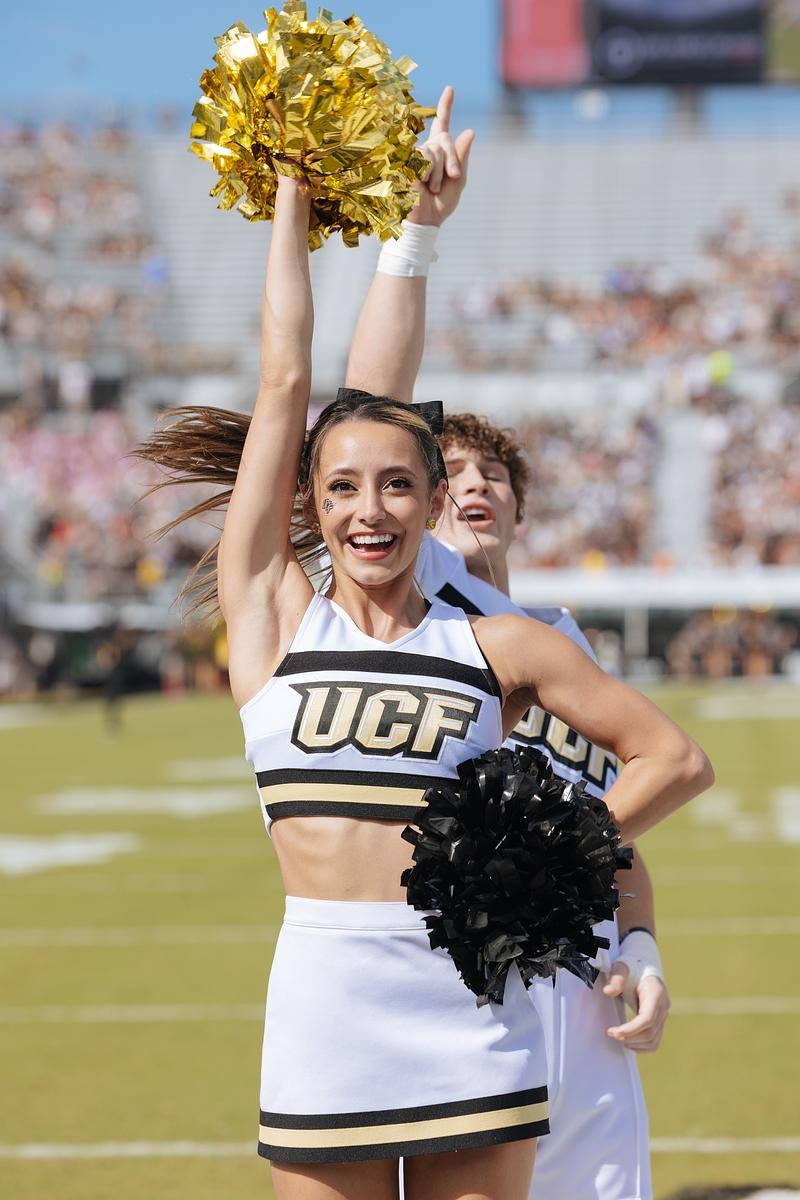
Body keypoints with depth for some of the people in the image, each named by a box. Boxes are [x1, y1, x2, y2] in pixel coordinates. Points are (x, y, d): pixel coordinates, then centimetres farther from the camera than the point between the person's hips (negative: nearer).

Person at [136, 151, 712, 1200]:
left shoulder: (503, 646, 7)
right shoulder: (271, 614, 6)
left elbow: (677, 760, 11)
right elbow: (284, 382, 7)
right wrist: (292, 193, 12)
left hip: (472, 1021, 0)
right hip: (324, 1010, 0)